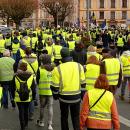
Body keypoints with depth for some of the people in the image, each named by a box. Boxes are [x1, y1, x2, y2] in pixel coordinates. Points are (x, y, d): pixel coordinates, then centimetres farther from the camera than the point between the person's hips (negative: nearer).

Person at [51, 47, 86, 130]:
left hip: (64, 97, -1)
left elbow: (55, 86, -10)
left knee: (64, 117, 19)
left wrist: (55, 95, 8)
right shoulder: (79, 66, -8)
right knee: (76, 117, 17)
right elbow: (83, 83, -2)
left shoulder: (58, 69, -14)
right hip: (76, 97, 1)